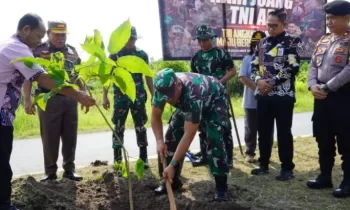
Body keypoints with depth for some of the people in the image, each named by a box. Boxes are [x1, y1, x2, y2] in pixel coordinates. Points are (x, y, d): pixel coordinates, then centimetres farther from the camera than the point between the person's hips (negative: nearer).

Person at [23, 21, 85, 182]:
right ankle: (50, 172, 14)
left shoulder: (72, 51, 14)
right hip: (48, 99, -4)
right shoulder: (38, 50, 0)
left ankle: (69, 169, 19)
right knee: (50, 137, 2)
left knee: (70, 136, 8)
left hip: (70, 99, 4)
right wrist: (27, 99, -9)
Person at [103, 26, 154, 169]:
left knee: (140, 127, 4)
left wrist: (154, 95, 5)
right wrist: (105, 96, -2)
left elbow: (148, 76, 10)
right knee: (118, 128, 1)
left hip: (138, 96, 1)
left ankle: (143, 157, 13)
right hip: (120, 97, -1)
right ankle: (117, 159, 9)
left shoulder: (142, 54, 8)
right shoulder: (114, 55, 4)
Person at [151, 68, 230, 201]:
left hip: (215, 99, -6)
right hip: (188, 103, 6)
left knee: (214, 140, -24)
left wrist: (172, 165, -43)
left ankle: (221, 186, -11)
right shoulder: (163, 89, -28)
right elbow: (155, 117, -13)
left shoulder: (193, 95, -46)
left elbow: (189, 135, -44)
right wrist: (159, 141, -29)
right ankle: (173, 180, 8)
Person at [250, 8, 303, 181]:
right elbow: (254, 65, 11)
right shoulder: (262, 43, 14)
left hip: (283, 95, -5)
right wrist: (258, 80, -9)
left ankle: (287, 168, 13)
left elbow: (292, 67, -12)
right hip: (263, 94, 5)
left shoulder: (293, 42, -3)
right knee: (263, 131, 11)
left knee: (283, 132, 1)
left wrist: (271, 82, -14)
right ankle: (264, 164, 24)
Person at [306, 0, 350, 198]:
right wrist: (313, 85, -4)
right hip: (322, 96, 7)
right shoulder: (323, 40, 15)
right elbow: (313, 65, 14)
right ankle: (325, 177, 26)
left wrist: (327, 87, -17)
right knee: (323, 139, 13)